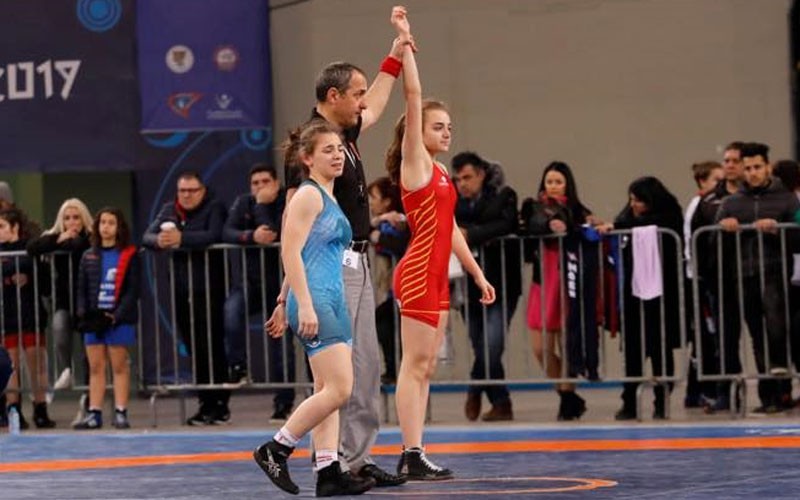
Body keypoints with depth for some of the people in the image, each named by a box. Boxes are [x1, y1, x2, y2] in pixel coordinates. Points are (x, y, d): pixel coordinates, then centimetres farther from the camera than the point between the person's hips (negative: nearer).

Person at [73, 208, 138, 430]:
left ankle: (120, 413, 4)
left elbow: (132, 290, -5)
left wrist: (117, 315, -15)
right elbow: (81, 289, 11)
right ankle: (94, 413, 7)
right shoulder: (89, 257, 12)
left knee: (119, 367, 1)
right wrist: (83, 313, -5)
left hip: (118, 320, -4)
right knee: (95, 367, 5)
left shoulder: (128, 256, -1)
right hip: (93, 320, 4)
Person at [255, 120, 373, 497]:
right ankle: (275, 450, -5)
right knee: (339, 388, -13)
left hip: (333, 303, 10)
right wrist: (305, 306, -22)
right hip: (314, 302, -10)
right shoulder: (308, 195, -8)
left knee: (327, 392, 5)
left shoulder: (328, 198, 19)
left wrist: (286, 308, 25)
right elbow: (290, 252, -16)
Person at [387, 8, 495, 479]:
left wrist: (478, 273, 23)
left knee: (424, 368, 7)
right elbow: (414, 97, -13)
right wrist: (406, 43, -15)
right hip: (419, 275, -9)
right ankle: (412, 455, -9)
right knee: (415, 365, -9)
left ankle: (414, 454, 8)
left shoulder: (441, 173, 18)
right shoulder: (415, 163, -5)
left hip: (437, 277, 9)